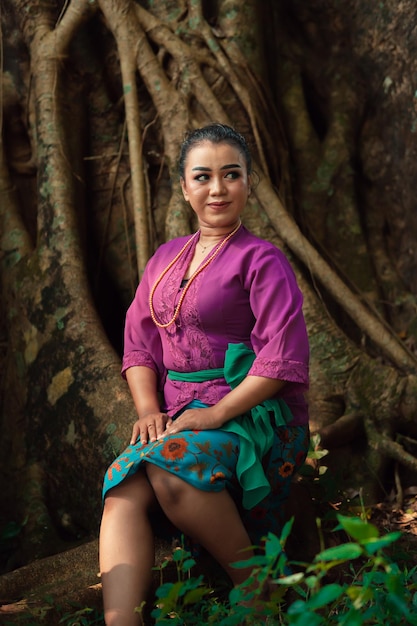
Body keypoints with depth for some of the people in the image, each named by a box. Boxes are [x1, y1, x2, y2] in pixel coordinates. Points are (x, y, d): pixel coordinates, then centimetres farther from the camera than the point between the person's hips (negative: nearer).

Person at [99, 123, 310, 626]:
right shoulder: (166, 257, 16)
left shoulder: (262, 260, -3)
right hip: (179, 417, 5)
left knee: (170, 467, -34)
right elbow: (139, 340, 17)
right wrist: (148, 409, 0)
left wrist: (215, 414, -17)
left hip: (252, 413, -5)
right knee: (125, 490, -24)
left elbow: (283, 358, -12)